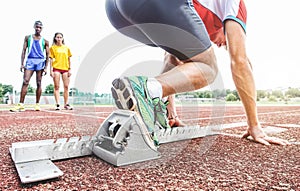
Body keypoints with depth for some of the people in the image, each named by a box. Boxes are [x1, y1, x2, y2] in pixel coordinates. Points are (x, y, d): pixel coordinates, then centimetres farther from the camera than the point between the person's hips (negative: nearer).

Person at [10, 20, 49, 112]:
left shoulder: (45, 41, 9)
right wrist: (22, 64, 0)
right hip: (30, 61, 1)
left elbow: (47, 55, 6)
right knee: (25, 82, -9)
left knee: (39, 83, 1)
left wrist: (46, 67, -3)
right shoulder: (28, 38, 12)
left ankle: (37, 104, 7)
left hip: (40, 61, -1)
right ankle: (21, 104, -9)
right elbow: (24, 51, 9)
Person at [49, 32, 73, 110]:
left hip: (65, 69, 2)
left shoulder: (66, 48, 12)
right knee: (57, 86, -3)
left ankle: (66, 104, 9)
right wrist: (51, 70, -4)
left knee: (66, 86, 2)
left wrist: (69, 69, 7)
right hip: (56, 68, -2)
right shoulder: (53, 47, 7)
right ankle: (57, 104, -2)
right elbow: (51, 59, 3)